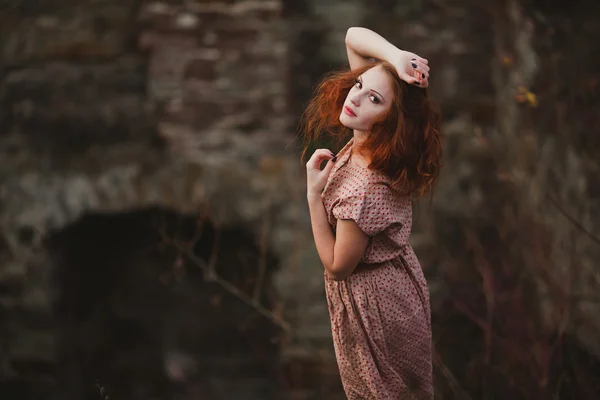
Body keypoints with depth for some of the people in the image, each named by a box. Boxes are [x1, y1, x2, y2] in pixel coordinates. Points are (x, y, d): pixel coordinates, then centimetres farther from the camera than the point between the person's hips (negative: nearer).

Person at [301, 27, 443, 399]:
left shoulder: (367, 188, -37)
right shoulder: (365, 140, -14)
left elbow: (337, 265, -23)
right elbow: (354, 35, -11)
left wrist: (313, 193, -26)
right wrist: (395, 56, -30)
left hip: (376, 302, -8)